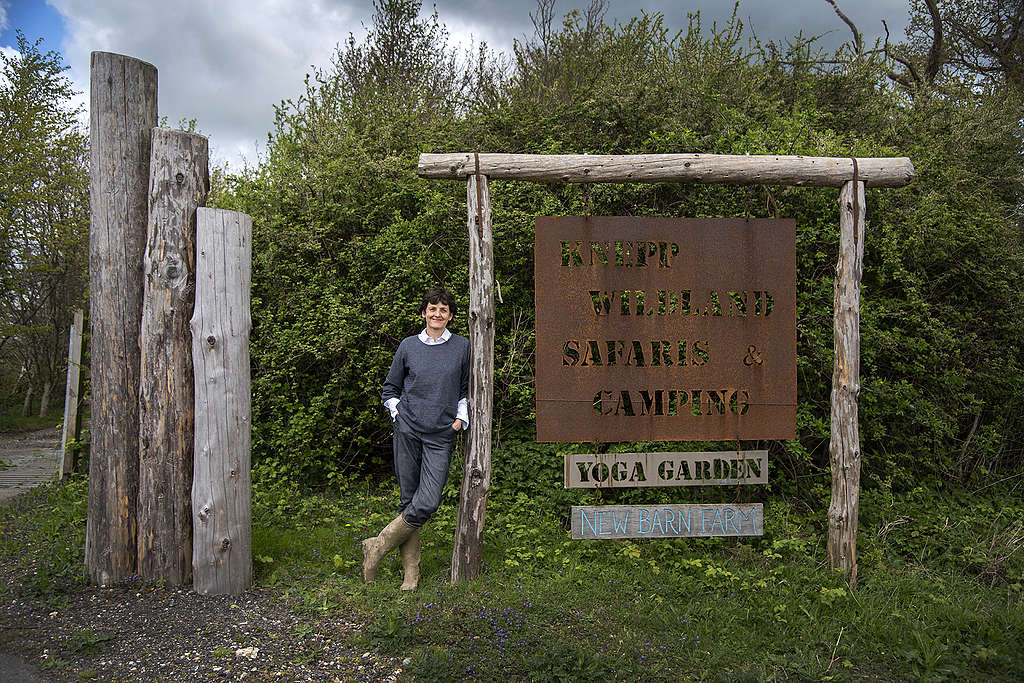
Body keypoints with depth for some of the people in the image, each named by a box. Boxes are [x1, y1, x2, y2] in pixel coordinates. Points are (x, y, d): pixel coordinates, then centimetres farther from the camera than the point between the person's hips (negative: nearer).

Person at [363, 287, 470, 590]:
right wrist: (397, 413, 2)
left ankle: (377, 546, 5)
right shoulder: (409, 346, 6)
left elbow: (465, 388, 19)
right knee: (409, 500, 3)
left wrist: (461, 418, 6)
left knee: (427, 503, -13)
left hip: (441, 436, 0)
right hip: (407, 431, 0)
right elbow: (390, 388, 17)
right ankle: (411, 571, 15)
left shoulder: (462, 346, 7)